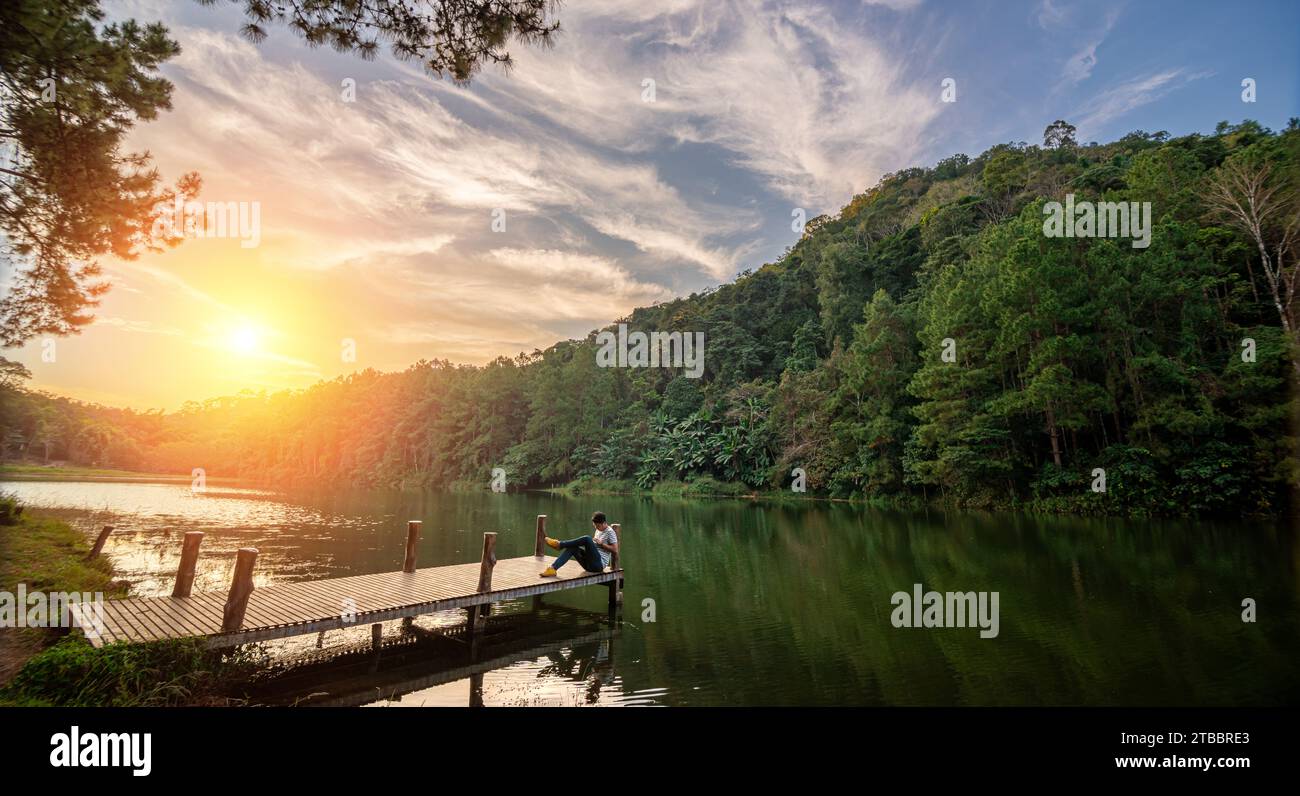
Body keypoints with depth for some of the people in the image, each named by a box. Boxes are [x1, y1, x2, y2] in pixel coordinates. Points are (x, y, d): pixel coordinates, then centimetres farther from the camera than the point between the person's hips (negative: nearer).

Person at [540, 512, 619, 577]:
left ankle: (559, 544, -18)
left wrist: (601, 543, -13)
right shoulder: (598, 530, 20)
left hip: (599, 563, -8)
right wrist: (593, 542, 7)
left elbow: (615, 550, -9)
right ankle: (553, 569, -31)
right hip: (590, 564, 8)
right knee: (572, 548, -16)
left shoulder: (610, 532, -4)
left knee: (587, 539, -27)